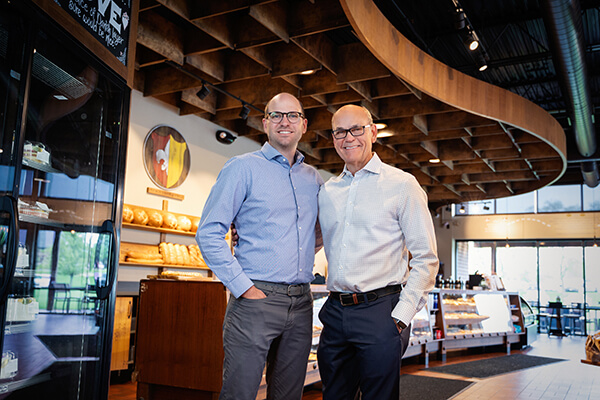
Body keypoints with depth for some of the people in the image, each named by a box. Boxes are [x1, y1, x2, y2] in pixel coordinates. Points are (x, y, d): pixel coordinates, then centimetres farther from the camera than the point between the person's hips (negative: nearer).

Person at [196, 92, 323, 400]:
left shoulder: (313, 178, 15)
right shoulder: (243, 168, -1)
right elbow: (209, 233, -7)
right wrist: (244, 287, -13)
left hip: (301, 302, 5)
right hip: (255, 299, -5)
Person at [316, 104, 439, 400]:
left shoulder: (401, 185, -2)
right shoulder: (326, 191, 12)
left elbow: (426, 259, -5)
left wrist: (401, 316, -12)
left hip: (380, 311, -4)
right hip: (335, 312, 5)